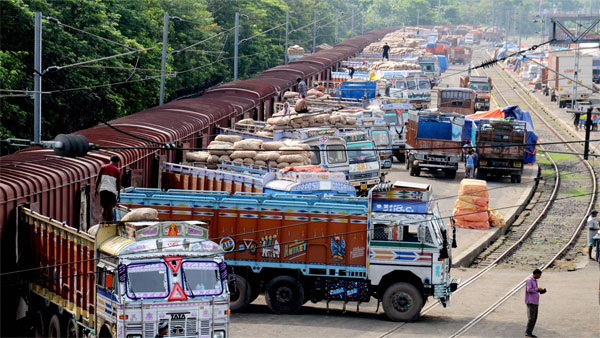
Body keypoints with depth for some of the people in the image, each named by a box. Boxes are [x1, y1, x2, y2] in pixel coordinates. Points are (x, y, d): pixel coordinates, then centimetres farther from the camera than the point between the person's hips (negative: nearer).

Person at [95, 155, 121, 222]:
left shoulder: (103, 167, 11)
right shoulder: (117, 170, 6)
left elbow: (98, 179, 7)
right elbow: (118, 183, 3)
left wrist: (96, 189, 12)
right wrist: (119, 194, 9)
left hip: (103, 189, 2)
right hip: (112, 190, -2)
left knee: (104, 207, 9)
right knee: (110, 208, 1)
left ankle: (104, 221, -1)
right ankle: (110, 222, -4)